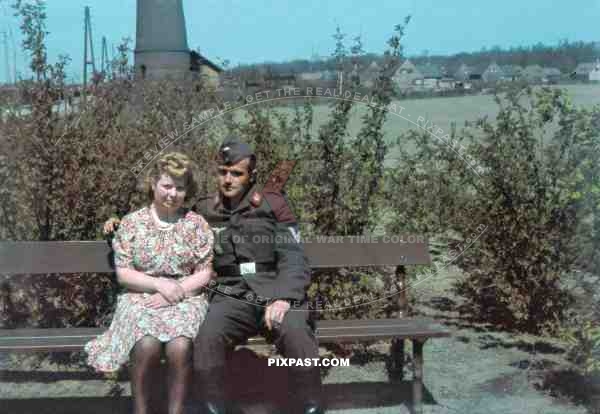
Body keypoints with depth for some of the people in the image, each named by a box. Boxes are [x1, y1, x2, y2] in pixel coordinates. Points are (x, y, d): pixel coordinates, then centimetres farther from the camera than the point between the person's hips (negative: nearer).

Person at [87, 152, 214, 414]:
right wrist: (159, 284, -13)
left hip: (186, 299, 0)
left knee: (180, 347, -30)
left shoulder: (196, 223, 5)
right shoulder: (132, 222, 4)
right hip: (141, 297, 0)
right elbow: (123, 274, 1)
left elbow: (204, 274, 3)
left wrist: (176, 292, -13)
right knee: (147, 346, -30)